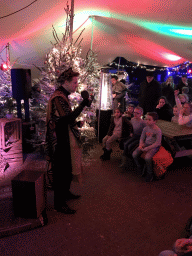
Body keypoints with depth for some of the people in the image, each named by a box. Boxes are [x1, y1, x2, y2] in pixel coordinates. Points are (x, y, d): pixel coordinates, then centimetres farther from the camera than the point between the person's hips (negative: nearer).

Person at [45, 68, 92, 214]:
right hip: (61, 143, -10)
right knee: (61, 172, 0)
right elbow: (68, 118, -30)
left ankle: (65, 193, 40)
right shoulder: (58, 98, -20)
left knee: (68, 169, 22)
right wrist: (83, 104, -31)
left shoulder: (62, 95, 13)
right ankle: (59, 204, 14)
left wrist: (75, 122, 14)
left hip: (65, 140, 10)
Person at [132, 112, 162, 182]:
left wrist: (147, 148, -21)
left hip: (154, 146, -6)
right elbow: (142, 138, 14)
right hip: (146, 144, 6)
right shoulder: (145, 129, 5)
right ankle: (141, 169, 9)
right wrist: (140, 145, -8)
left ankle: (150, 174, -8)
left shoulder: (158, 130, -14)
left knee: (147, 157, -32)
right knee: (134, 154, -14)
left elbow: (157, 143, -16)